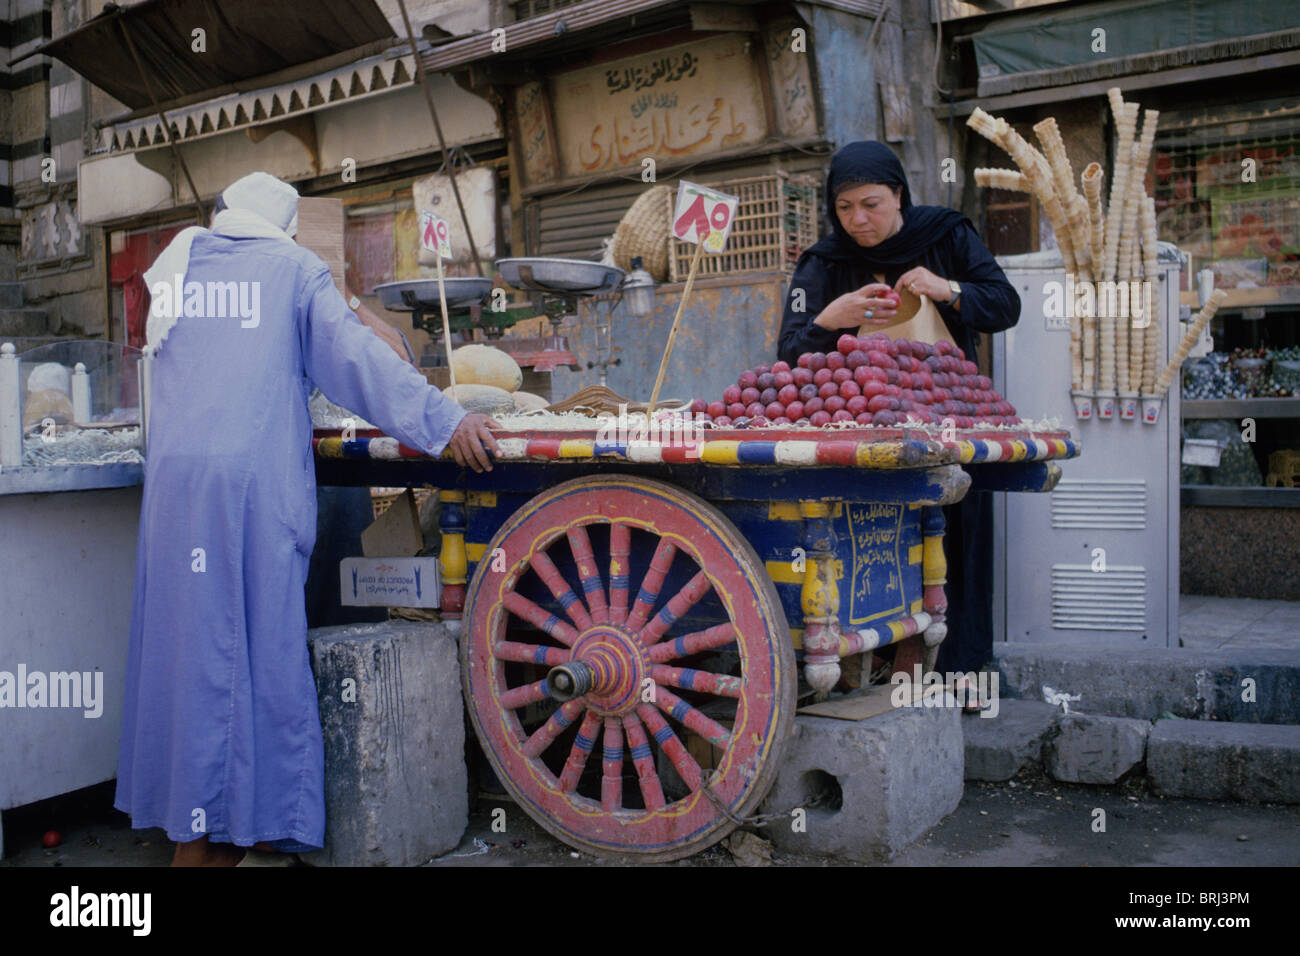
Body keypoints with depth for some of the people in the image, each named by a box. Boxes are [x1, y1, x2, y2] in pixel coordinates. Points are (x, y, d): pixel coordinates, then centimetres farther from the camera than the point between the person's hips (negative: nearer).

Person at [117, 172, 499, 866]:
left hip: (174, 477, 4)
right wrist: (440, 419, -6)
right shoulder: (292, 268, 8)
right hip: (258, 478, -3)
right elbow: (352, 353, -2)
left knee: (190, 641, 7)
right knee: (264, 643, 1)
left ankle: (196, 832, 12)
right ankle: (266, 821, 6)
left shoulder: (174, 268, 19)